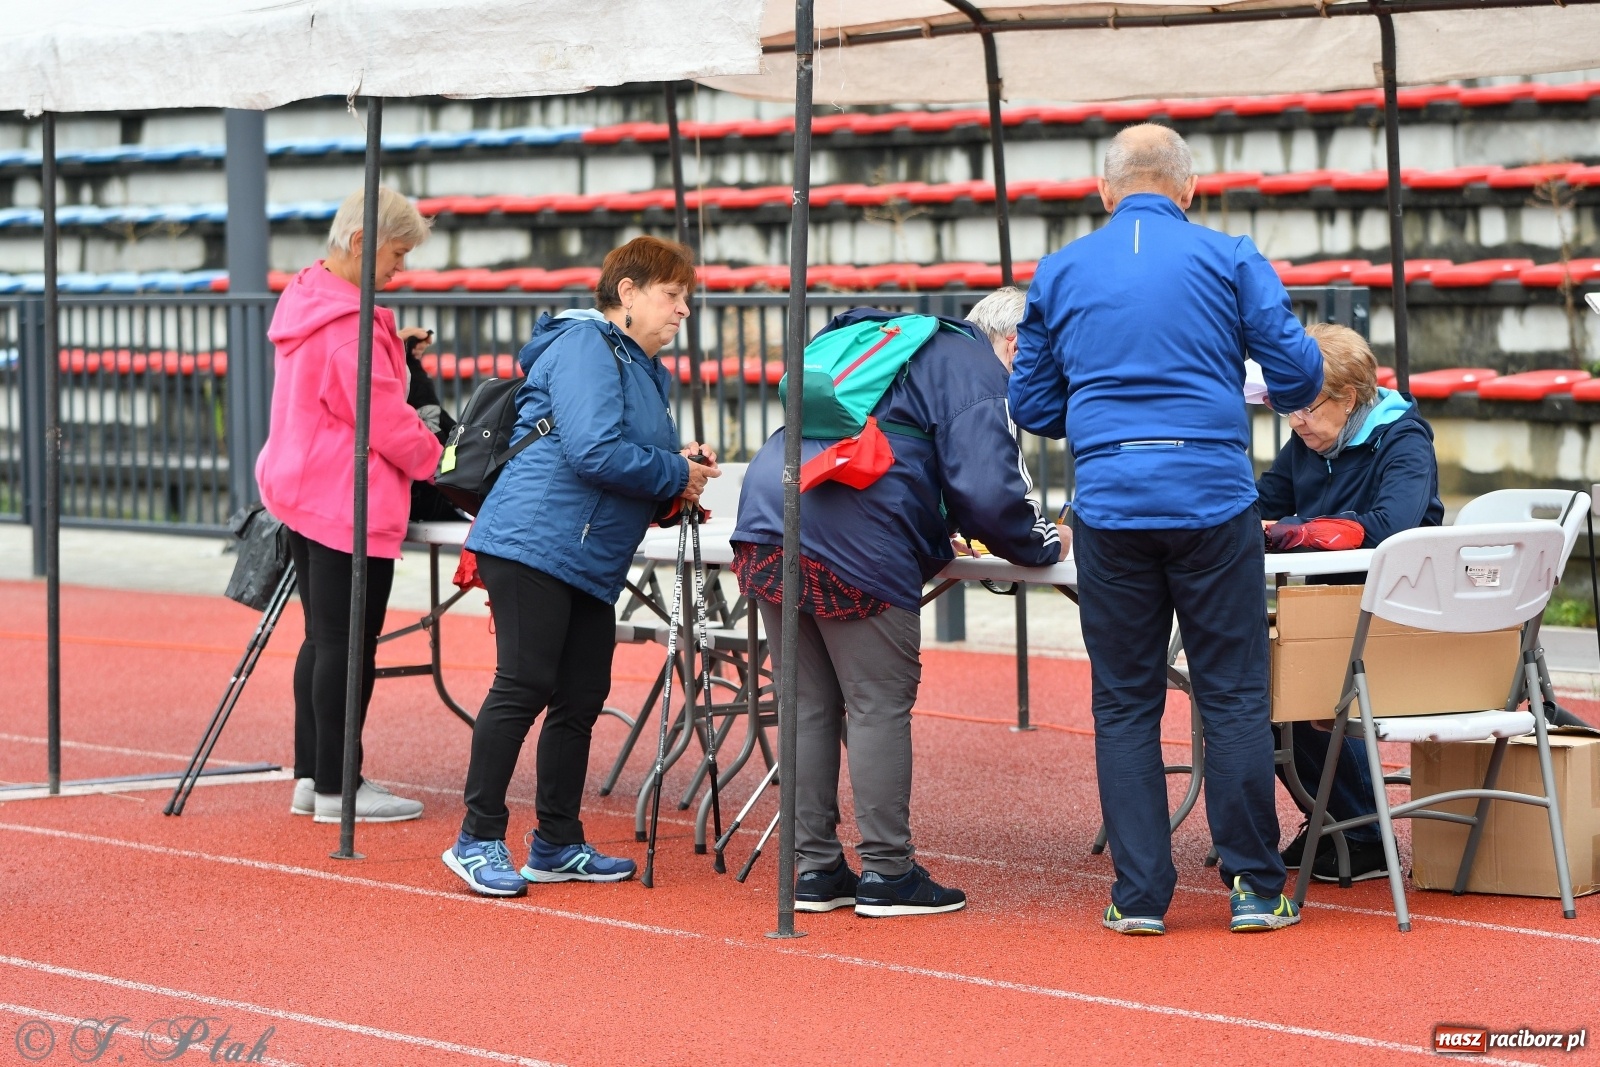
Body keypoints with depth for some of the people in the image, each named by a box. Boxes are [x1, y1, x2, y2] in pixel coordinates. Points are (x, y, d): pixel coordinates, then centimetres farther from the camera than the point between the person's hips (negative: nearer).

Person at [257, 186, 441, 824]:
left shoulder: (306, 301, 13)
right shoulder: (348, 322, -19)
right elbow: (383, 419, -19)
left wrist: (391, 349, 13)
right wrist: (442, 462, -6)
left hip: (300, 488, 10)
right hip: (349, 503, -10)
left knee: (323, 638, 14)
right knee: (348, 643, -5)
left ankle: (310, 777, 18)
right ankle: (337, 789, -2)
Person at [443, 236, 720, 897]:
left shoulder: (642, 370, 23)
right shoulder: (586, 347, -9)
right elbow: (593, 452, -20)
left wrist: (679, 468, 6)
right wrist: (676, 476, -9)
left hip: (590, 564, 10)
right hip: (534, 540, -10)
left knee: (581, 699, 9)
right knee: (525, 687, -10)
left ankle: (557, 845, 17)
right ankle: (478, 839, -6)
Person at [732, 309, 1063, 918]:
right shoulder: (975, 370, 3)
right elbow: (988, 490, -8)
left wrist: (940, 537, 35)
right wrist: (1042, 546, 9)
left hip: (765, 518, 8)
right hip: (854, 544, -8)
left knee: (809, 706, 13)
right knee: (880, 706, 0)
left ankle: (816, 871, 16)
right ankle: (886, 874, 2)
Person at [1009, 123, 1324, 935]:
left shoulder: (1058, 274, 9)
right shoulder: (1227, 259, 3)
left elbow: (1032, 407, 14)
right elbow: (1296, 373, 1)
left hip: (1109, 504, 2)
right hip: (1213, 496, -2)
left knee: (1124, 704, 8)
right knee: (1234, 696, 5)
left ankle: (1139, 894, 6)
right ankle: (1254, 887, 7)